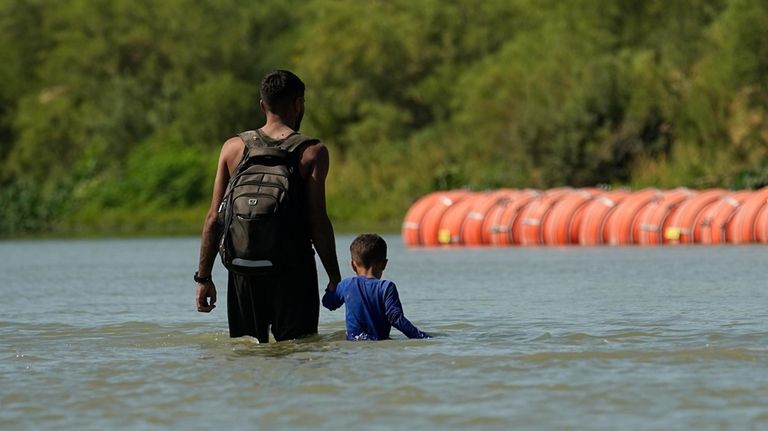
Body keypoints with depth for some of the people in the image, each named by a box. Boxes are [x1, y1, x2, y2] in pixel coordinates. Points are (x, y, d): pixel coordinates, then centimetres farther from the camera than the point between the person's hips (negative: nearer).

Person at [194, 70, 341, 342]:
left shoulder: (233, 148, 6)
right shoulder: (312, 152, -3)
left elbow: (214, 218, 4)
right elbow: (318, 221, -8)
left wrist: (203, 277, 8)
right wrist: (334, 277, -2)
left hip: (244, 270, 3)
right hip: (294, 268, -3)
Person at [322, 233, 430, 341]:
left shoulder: (346, 285, 6)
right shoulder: (386, 287, -6)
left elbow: (328, 303, 24)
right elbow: (396, 318, -13)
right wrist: (422, 337, -11)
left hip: (352, 341, 2)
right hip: (379, 342, -2)